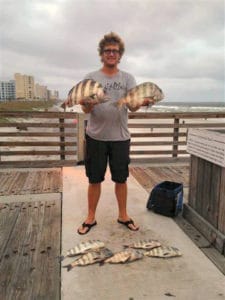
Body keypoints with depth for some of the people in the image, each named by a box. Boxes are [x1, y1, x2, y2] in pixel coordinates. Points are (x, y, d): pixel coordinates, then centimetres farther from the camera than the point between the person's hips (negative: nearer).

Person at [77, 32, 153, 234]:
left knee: (121, 178, 11)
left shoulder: (128, 78, 5)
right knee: (95, 179, 8)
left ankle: (123, 215, 28)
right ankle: (91, 217, 24)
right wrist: (88, 103, -29)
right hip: (96, 136, 0)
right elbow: (85, 110, -5)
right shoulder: (91, 78, 3)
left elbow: (133, 106, -6)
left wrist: (142, 102, -29)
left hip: (120, 137, 1)